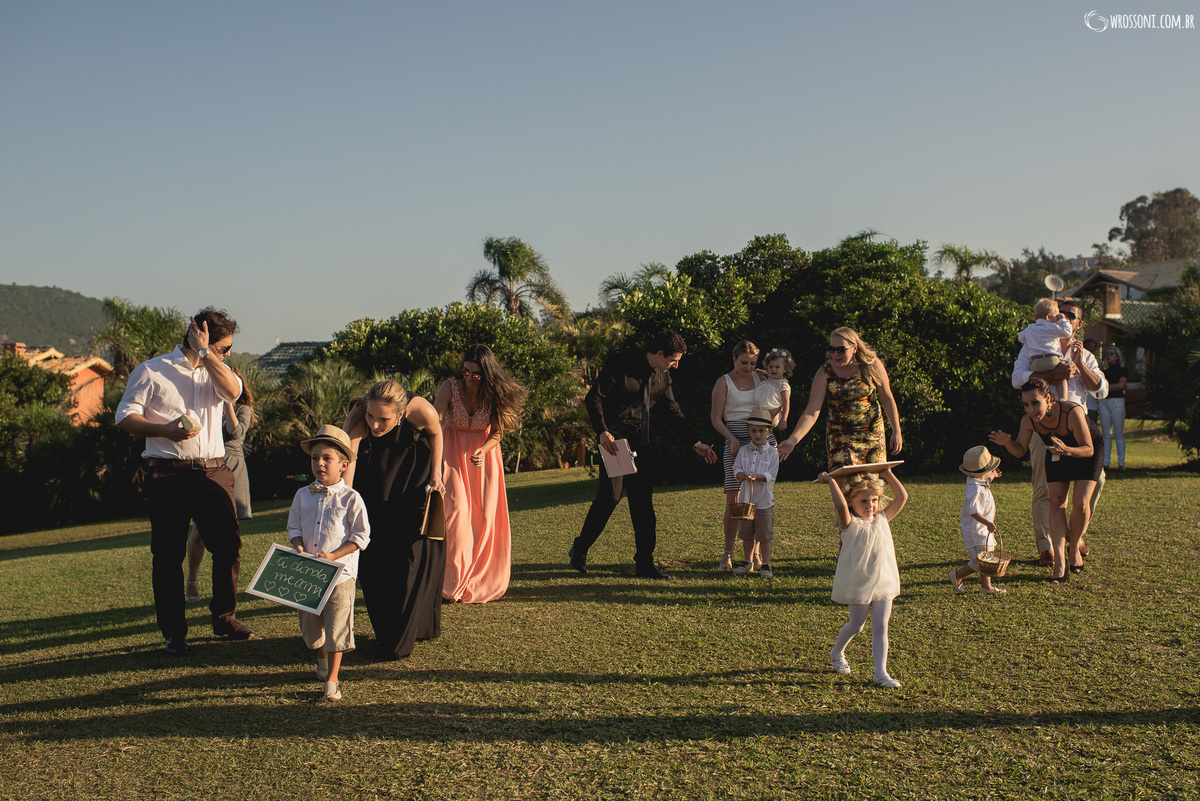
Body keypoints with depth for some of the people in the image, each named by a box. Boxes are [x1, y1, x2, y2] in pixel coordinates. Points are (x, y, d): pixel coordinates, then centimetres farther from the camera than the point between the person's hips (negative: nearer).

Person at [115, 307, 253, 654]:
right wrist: (165, 430, -16)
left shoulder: (214, 372, 16)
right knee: (168, 554, 2)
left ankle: (224, 619, 19)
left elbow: (233, 390, -7)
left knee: (229, 546, 2)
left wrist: (204, 352, -4)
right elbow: (125, 416, -1)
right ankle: (173, 632, 11)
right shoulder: (152, 371, 2)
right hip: (169, 475, -4)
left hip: (214, 472, 4)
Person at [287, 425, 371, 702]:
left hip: (339, 572, -4)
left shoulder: (351, 498, -8)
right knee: (310, 623, 15)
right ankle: (322, 659, 45)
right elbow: (294, 527, 14)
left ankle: (332, 680, 8)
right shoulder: (303, 495, 5)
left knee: (337, 624, -3)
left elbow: (361, 536, -7)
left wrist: (333, 556, -16)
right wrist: (298, 547, -7)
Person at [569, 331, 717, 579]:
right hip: (614, 437, -6)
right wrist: (602, 432, -25)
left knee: (642, 500, 3)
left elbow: (673, 411, 18)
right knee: (610, 495, -12)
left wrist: (695, 443, 14)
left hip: (641, 440, 6)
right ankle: (579, 549, 8)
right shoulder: (620, 363, -13)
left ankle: (644, 563, 9)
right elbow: (593, 398, -13)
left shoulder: (663, 376, 7)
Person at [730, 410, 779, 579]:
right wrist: (741, 475, -18)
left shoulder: (772, 453, -2)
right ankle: (747, 561, 28)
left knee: (764, 536, 0)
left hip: (764, 501, -3)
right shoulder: (743, 451, 6)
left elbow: (771, 474, -9)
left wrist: (757, 476, -24)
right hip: (746, 500, 3)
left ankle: (765, 564, 12)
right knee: (746, 534, 12)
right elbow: (736, 468, 4)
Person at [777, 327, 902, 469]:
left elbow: (887, 399, 3)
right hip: (840, 434, -1)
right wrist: (793, 440, -30)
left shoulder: (871, 364, -8)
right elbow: (811, 412, -17)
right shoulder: (825, 373, -12)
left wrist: (896, 431, 0)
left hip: (872, 431, 1)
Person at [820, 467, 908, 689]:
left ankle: (881, 672, 4)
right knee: (856, 625, 9)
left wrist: (888, 474, 7)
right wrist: (831, 481, -23)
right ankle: (837, 653, 36)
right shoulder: (850, 523, -10)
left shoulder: (882, 519, 8)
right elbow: (841, 505, -30)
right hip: (858, 584, -4)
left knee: (880, 627, 1)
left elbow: (902, 497, 7)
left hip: (884, 582, 5)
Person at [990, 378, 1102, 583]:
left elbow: (1088, 449, -31)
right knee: (1056, 504, -9)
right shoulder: (1028, 420, -26)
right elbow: (1020, 451, -13)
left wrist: (1067, 450, -51)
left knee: (1081, 503, -16)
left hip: (1086, 454, -3)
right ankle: (1059, 564, -9)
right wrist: (1007, 442, -35)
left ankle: (1075, 547, 13)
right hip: (1057, 456, 3)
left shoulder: (1072, 413, -39)